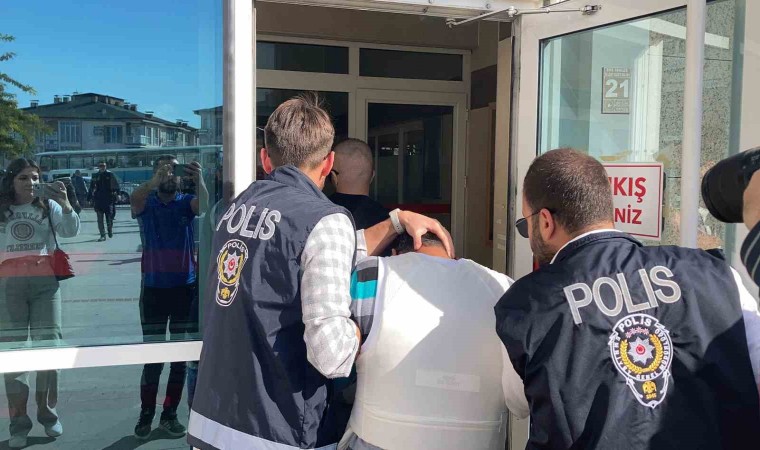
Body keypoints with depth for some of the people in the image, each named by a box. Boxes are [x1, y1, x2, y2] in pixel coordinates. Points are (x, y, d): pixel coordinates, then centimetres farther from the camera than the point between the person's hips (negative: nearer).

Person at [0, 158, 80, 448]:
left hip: (45, 283, 0)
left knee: (48, 348, 3)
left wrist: (65, 204, -21)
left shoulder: (49, 206, 7)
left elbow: (71, 231, -7)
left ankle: (48, 414, 16)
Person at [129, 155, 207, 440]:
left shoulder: (186, 203, 2)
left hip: (186, 287, 1)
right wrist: (155, 181, -41)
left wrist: (199, 180, -38)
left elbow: (204, 205, -20)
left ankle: (170, 414, 18)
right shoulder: (146, 203, 1)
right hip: (154, 288, -1)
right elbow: (135, 198, -23)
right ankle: (146, 415, 14)